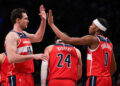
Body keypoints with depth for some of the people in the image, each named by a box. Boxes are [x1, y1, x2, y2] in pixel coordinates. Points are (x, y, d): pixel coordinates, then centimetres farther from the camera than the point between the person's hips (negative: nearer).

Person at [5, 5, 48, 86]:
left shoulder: (24, 34, 17)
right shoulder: (12, 36, -11)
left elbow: (38, 38, 35)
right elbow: (11, 58, -23)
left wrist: (43, 21, 27)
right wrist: (33, 56, -23)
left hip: (28, 75, 9)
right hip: (17, 76, -9)